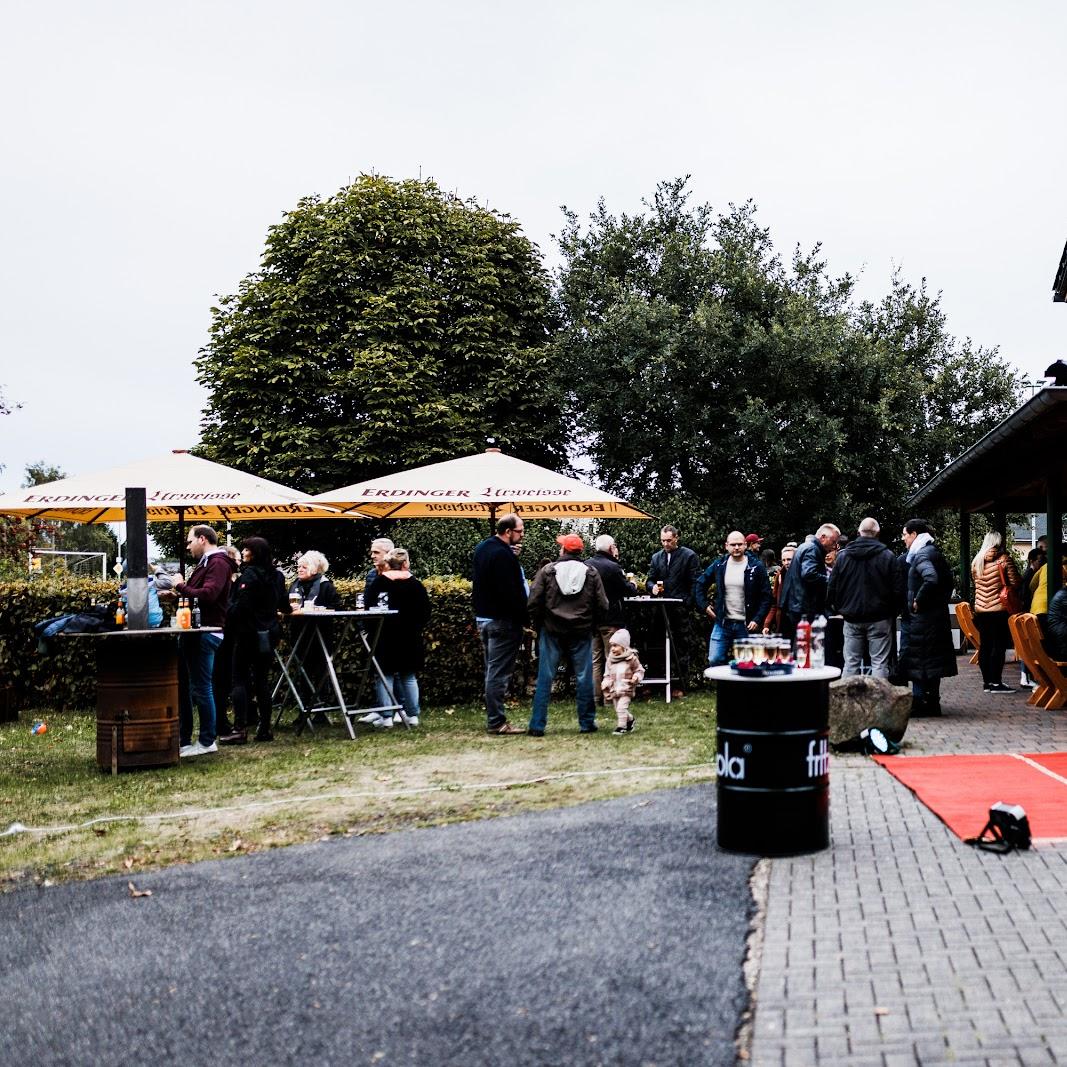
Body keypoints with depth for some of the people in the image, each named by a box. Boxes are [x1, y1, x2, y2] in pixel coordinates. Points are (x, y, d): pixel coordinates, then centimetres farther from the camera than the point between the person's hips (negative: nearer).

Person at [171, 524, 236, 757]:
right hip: (192, 632, 10)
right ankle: (183, 739, 18)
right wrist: (176, 593, 10)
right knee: (181, 685, 12)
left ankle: (207, 741, 4)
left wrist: (181, 586, -14)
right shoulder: (204, 563, 21)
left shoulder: (218, 563, -11)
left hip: (205, 633, -10)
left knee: (201, 688, -5)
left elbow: (208, 594, -25)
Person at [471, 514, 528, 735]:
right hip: (503, 620, -10)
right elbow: (511, 592, -23)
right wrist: (524, 617, -17)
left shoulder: (482, 548, 11)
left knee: (492, 670, 14)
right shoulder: (504, 555, -19)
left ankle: (493, 718, 19)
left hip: (483, 617, 10)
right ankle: (496, 722, -4)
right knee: (499, 672, -6)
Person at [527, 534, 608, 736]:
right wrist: (592, 625, 14)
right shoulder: (591, 572, 2)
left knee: (545, 679, 2)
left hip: (551, 632, -1)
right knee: (584, 678, 9)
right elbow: (602, 605, 0)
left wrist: (538, 625, 8)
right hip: (582, 634, 1)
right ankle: (587, 723, 14)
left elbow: (534, 602, -6)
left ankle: (537, 725, -1)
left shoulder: (547, 571, -3)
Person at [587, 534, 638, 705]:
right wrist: (633, 585, 13)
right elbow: (629, 590, -10)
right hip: (611, 620, -5)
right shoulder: (612, 567, -16)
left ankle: (596, 697, 10)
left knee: (595, 660, 10)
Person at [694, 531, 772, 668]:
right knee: (714, 660, -5)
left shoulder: (756, 567, -4)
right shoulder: (719, 565, 4)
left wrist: (758, 620, -11)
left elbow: (766, 596, -3)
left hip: (746, 625, -2)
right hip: (722, 623, 2)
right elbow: (699, 584, 15)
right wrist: (704, 605, 5)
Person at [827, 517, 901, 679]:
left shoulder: (843, 555, 2)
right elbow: (898, 588, -7)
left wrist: (840, 609, 16)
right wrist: (891, 610, 8)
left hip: (851, 618, 3)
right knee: (880, 662, 0)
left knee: (851, 662, 8)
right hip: (879, 618, -3)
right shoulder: (887, 555, -6)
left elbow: (832, 587, 3)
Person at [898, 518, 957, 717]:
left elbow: (931, 579, -30)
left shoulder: (921, 554, -15)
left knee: (917, 661, -5)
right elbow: (948, 580, 20)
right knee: (933, 659, 13)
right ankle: (932, 702, 18)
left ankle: (919, 704, -2)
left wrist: (918, 601, -20)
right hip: (938, 614, 10)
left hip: (923, 617, -10)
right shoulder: (935, 552, 15)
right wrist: (942, 599, 16)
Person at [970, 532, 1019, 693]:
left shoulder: (976, 561, 7)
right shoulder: (1004, 559, -9)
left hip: (980, 609, 5)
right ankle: (996, 683, -3)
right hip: (999, 609, -5)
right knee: (999, 646, -2)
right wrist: (1004, 585, 12)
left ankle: (986, 682, 13)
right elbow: (1015, 583, -6)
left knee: (984, 645, 9)